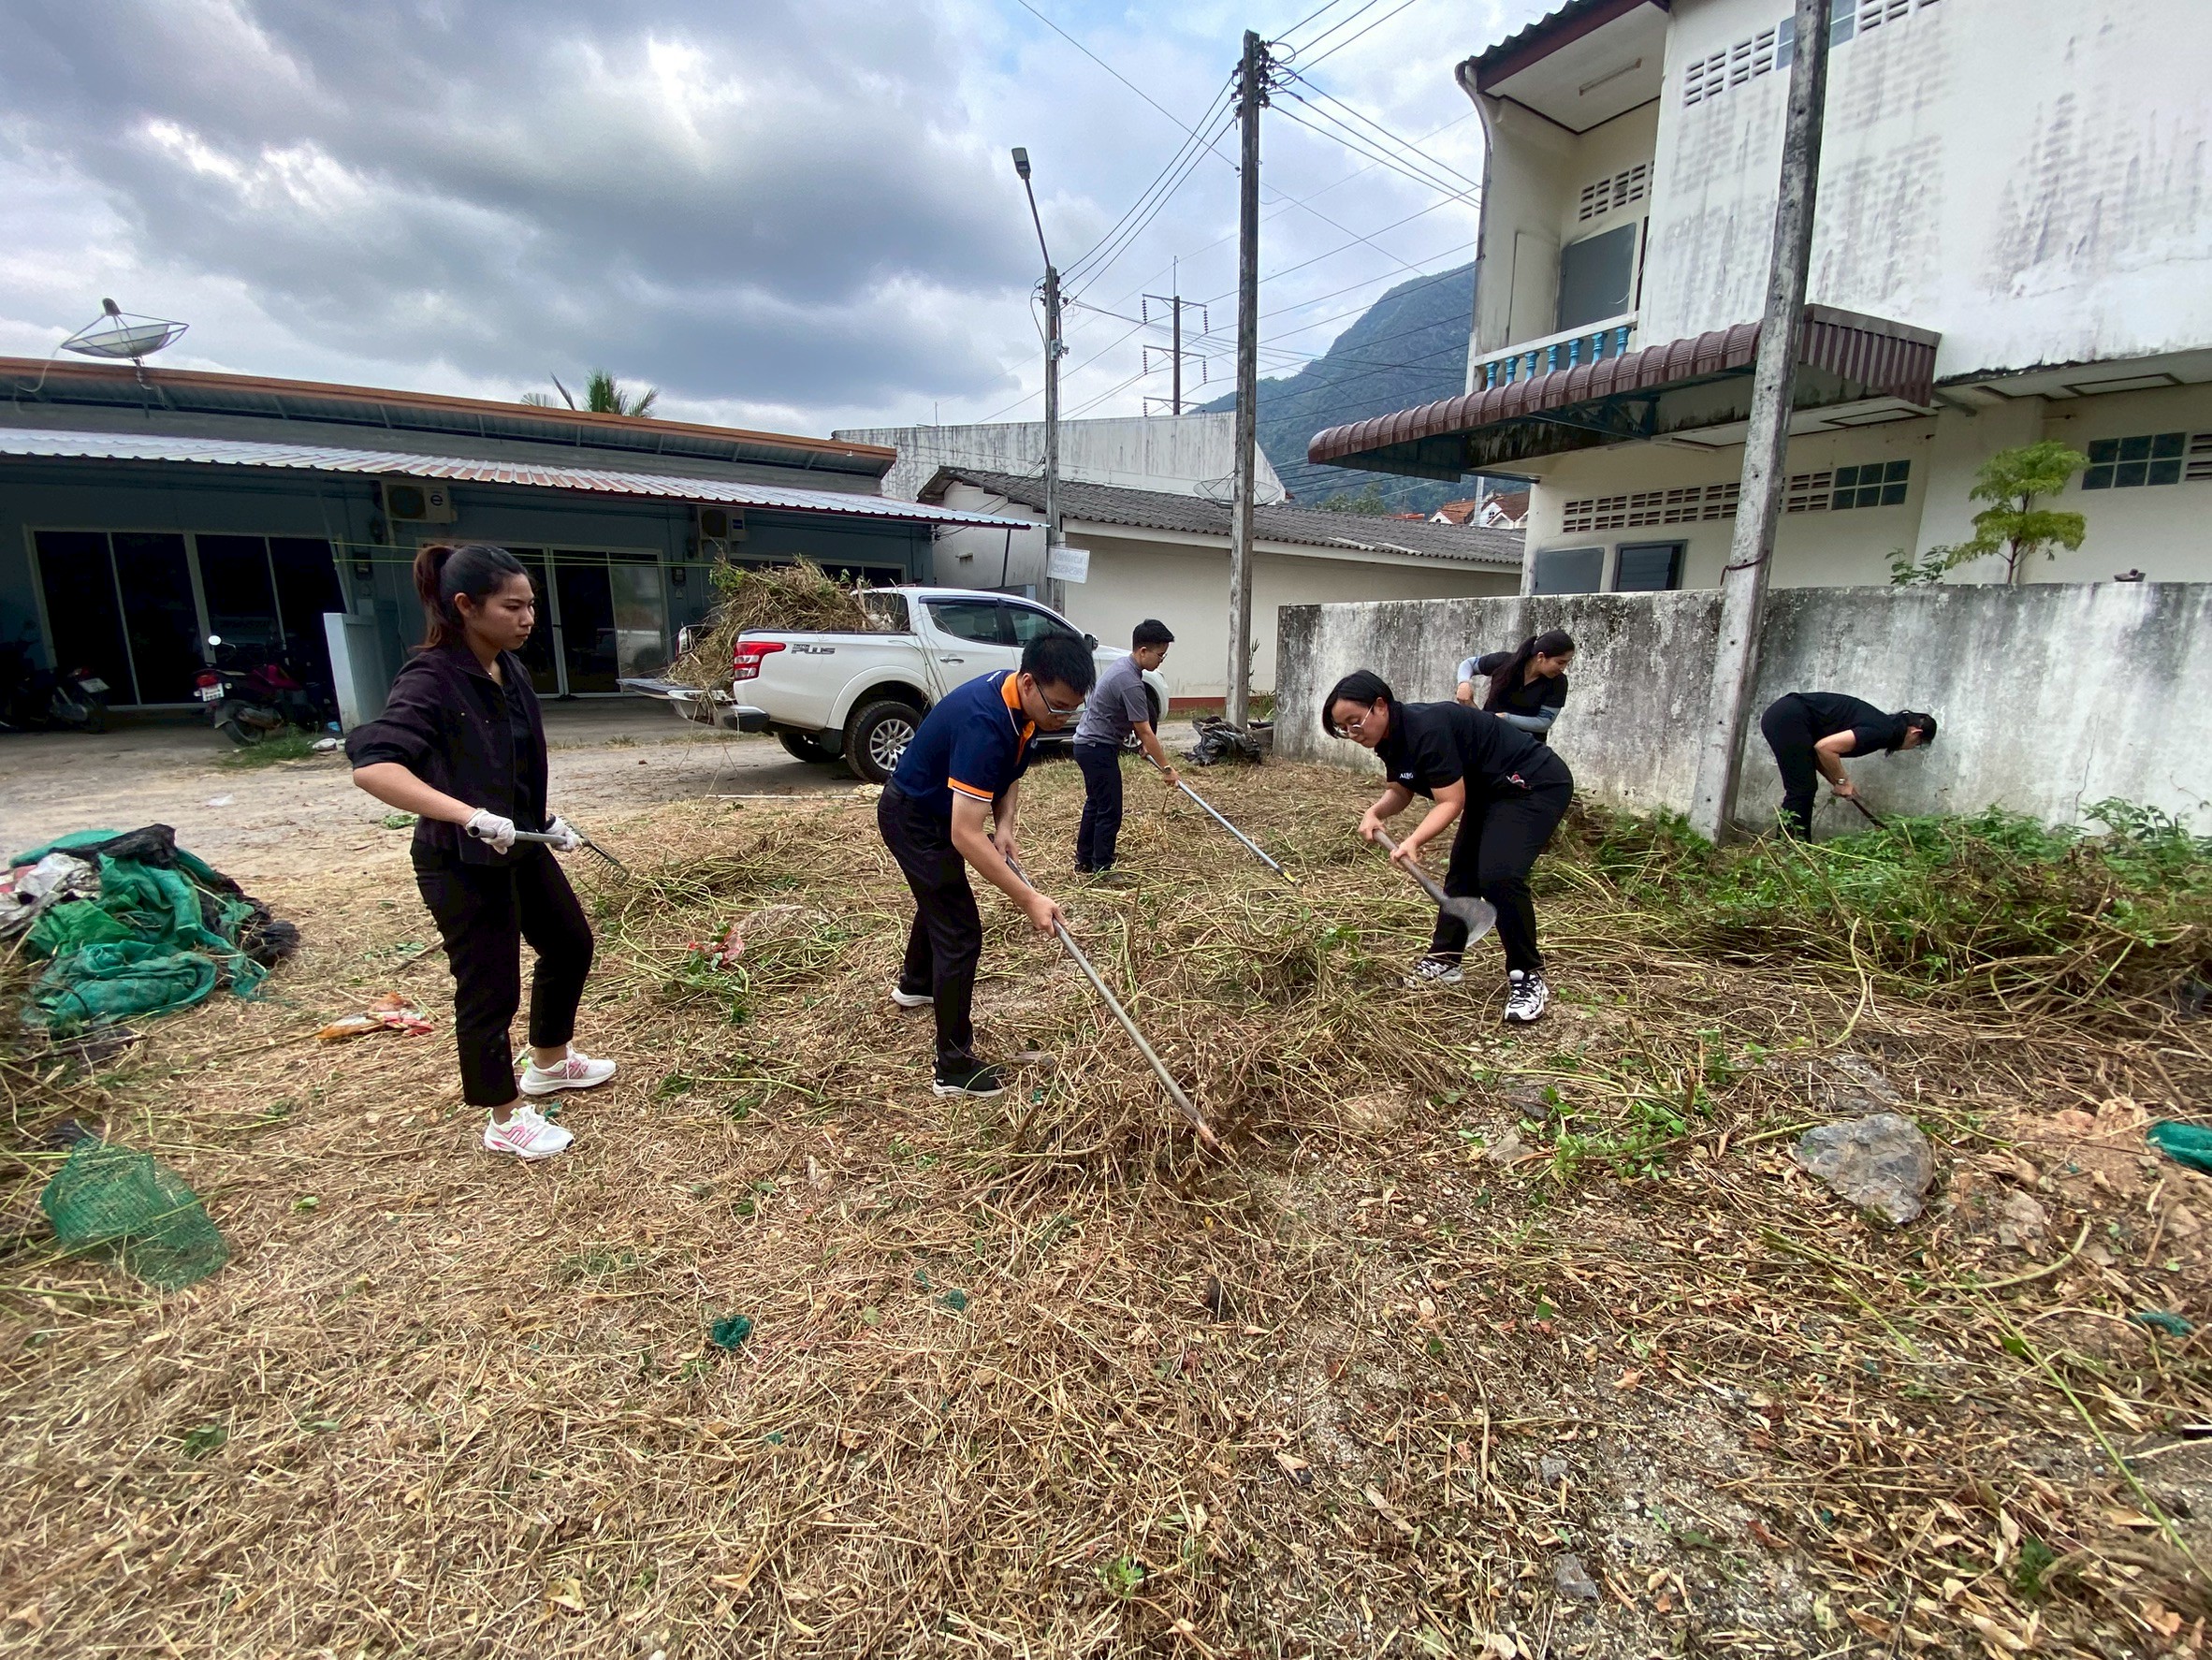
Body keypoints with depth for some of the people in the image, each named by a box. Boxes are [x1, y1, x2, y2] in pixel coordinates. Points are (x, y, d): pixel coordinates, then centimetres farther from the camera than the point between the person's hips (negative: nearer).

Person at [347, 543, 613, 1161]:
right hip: (461, 866, -9)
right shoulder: (430, 681, -23)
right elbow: (371, 764, -36)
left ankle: (550, 1062, 44)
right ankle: (505, 1121, 24)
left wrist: (545, 820, 17)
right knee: (491, 991, 4)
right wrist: (470, 816, -44)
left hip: (521, 848, 9)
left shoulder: (510, 669, 2)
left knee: (571, 944, 21)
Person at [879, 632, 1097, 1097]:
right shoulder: (983, 724, -39)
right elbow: (965, 836, -41)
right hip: (914, 819, -10)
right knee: (960, 933, -9)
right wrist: (1028, 899, -41)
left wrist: (1004, 824, -14)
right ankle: (955, 1068, 3)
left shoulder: (1022, 701, -11)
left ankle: (914, 984, 59)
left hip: (935, 810, 10)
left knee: (940, 899, 31)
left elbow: (1010, 771, 4)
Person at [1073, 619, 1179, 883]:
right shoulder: (1130, 683, -25)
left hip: (1089, 744, 11)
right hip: (1098, 748, -11)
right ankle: (1101, 869, 6)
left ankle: (1084, 862, 27)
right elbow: (1145, 732, -22)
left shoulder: (1123, 665, 7)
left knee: (1095, 804, 18)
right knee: (1109, 810, -3)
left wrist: (1142, 742, 18)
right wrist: (1166, 768, -16)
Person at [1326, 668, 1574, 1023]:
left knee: (1499, 876, -22)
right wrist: (1375, 813, -14)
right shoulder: (1392, 739, -1)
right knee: (1463, 872, 11)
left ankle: (1528, 977, -6)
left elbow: (1451, 802, -29)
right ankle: (1444, 961, 23)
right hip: (1489, 792, 10)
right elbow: (1400, 793, 6)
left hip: (1537, 784, -10)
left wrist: (1414, 841, -39)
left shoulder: (1426, 729, -30)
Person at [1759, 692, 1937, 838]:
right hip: (1788, 719, -10)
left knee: (1805, 788, 11)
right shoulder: (1882, 732, -8)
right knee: (1802, 790, -7)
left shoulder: (1881, 725, 21)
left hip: (1781, 716, 10)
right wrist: (1842, 781, -4)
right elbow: (1825, 747, -18)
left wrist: (1840, 783, 11)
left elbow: (1821, 750, 20)